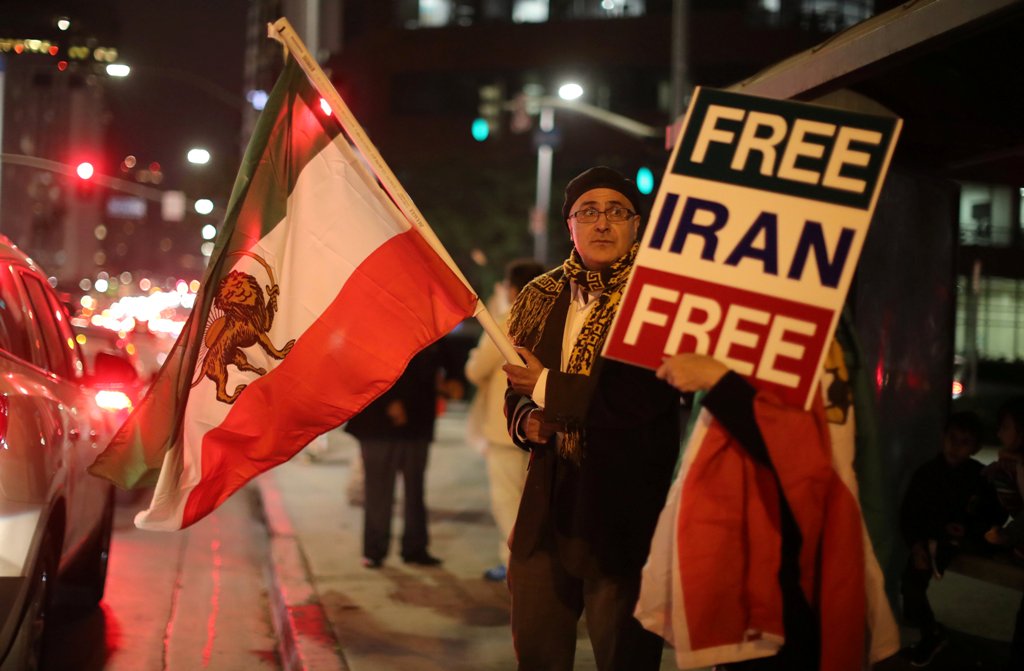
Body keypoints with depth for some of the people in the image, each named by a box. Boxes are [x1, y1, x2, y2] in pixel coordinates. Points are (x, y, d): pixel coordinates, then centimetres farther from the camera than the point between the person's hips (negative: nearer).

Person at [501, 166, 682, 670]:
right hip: (548, 509, 6)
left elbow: (644, 401, -22)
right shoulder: (542, 299, 11)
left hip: (623, 513, -6)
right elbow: (516, 391, 22)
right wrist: (527, 420, -2)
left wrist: (549, 387, -11)